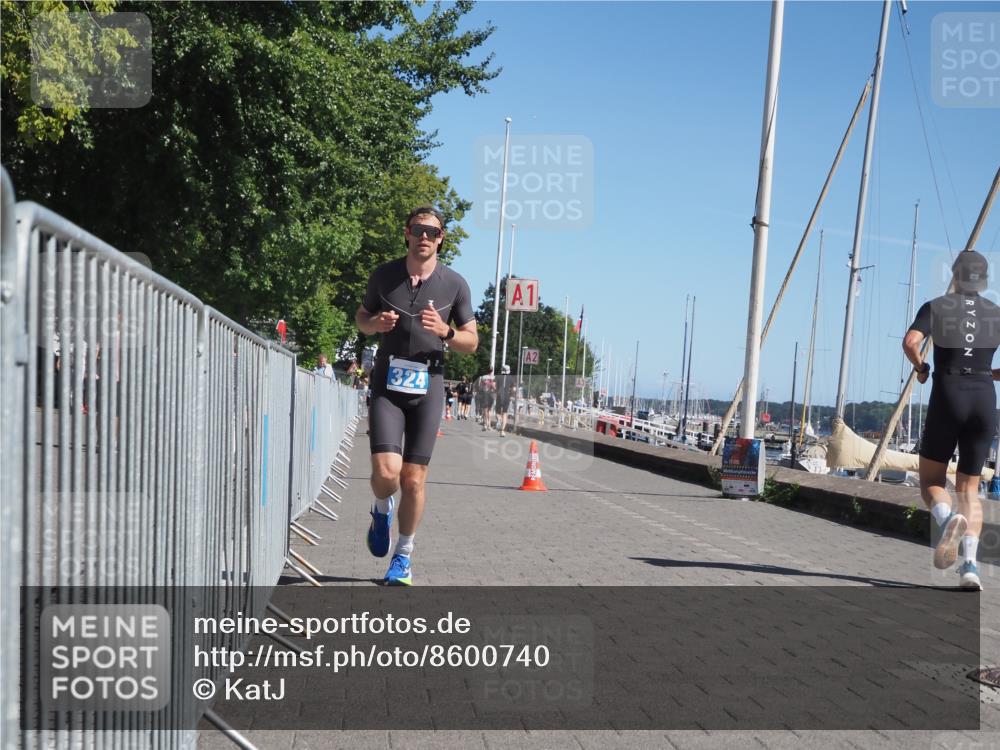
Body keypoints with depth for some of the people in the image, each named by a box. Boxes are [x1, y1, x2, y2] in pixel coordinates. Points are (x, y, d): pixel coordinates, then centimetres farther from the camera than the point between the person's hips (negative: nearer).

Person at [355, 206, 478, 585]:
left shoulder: (454, 284, -1)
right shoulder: (384, 275, 2)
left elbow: (472, 341, 5)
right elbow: (361, 316, 17)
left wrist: (445, 331, -17)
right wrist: (374, 323, -8)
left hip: (428, 387, 0)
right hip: (387, 385, 0)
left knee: (413, 480, 2)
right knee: (386, 472, -16)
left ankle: (404, 555, 21)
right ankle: (382, 510, 21)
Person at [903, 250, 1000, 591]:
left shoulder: (935, 307, 4)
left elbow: (910, 343, -13)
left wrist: (921, 368, 6)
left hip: (947, 398, -2)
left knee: (931, 481, 12)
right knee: (969, 488, 11)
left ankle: (947, 519, -23)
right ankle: (969, 563, -7)